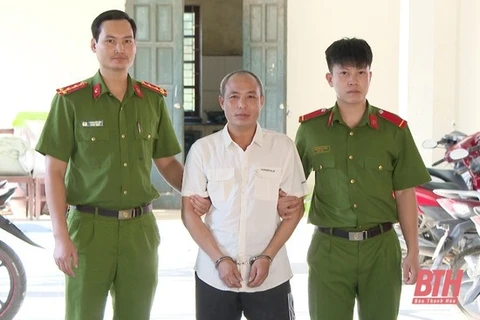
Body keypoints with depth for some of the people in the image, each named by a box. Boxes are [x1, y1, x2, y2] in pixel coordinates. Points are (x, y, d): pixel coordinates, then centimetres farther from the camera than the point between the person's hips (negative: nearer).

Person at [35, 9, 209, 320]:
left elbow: (167, 162, 15)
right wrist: (61, 236, -11)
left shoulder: (154, 99, 6)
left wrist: (194, 192, -4)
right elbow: (54, 171, -5)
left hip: (141, 227, 3)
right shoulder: (71, 100, -5)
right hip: (90, 227, -3)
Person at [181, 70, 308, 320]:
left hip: (270, 276, 0)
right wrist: (219, 259, -9)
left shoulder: (283, 147, -1)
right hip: (214, 275, 1)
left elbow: (294, 209, 2)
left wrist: (267, 257, -8)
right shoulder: (203, 149, -1)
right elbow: (190, 212, 0)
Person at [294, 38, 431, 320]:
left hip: (381, 247, 1)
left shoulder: (394, 129, 0)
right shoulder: (310, 128, 0)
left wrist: (413, 251, 3)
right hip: (329, 248, 0)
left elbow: (405, 194, 3)